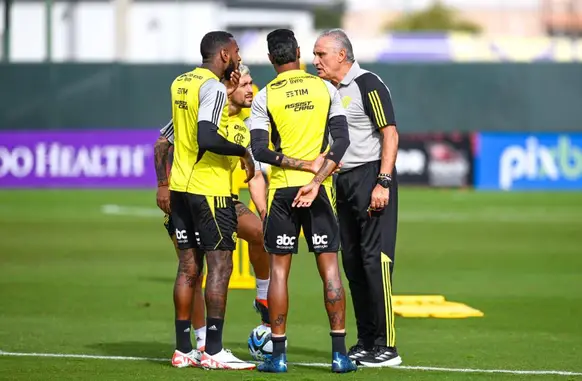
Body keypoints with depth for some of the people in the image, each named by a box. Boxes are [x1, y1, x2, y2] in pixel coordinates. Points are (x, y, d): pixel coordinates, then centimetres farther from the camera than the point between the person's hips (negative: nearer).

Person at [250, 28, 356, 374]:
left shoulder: (265, 98, -2)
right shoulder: (325, 89, 2)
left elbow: (260, 151, -11)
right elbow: (342, 139, -7)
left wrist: (307, 164, -9)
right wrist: (316, 179, -12)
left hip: (281, 189, -1)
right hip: (319, 189, 1)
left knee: (279, 268, 5)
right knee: (330, 267, 4)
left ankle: (278, 354, 5)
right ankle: (340, 353, 2)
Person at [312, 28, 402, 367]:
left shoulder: (368, 85, -9)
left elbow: (391, 134, -14)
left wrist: (383, 183, -20)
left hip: (372, 177, -9)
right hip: (344, 181, 9)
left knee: (375, 259, -11)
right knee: (352, 261, 8)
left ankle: (386, 347, -11)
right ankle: (365, 343, 14)